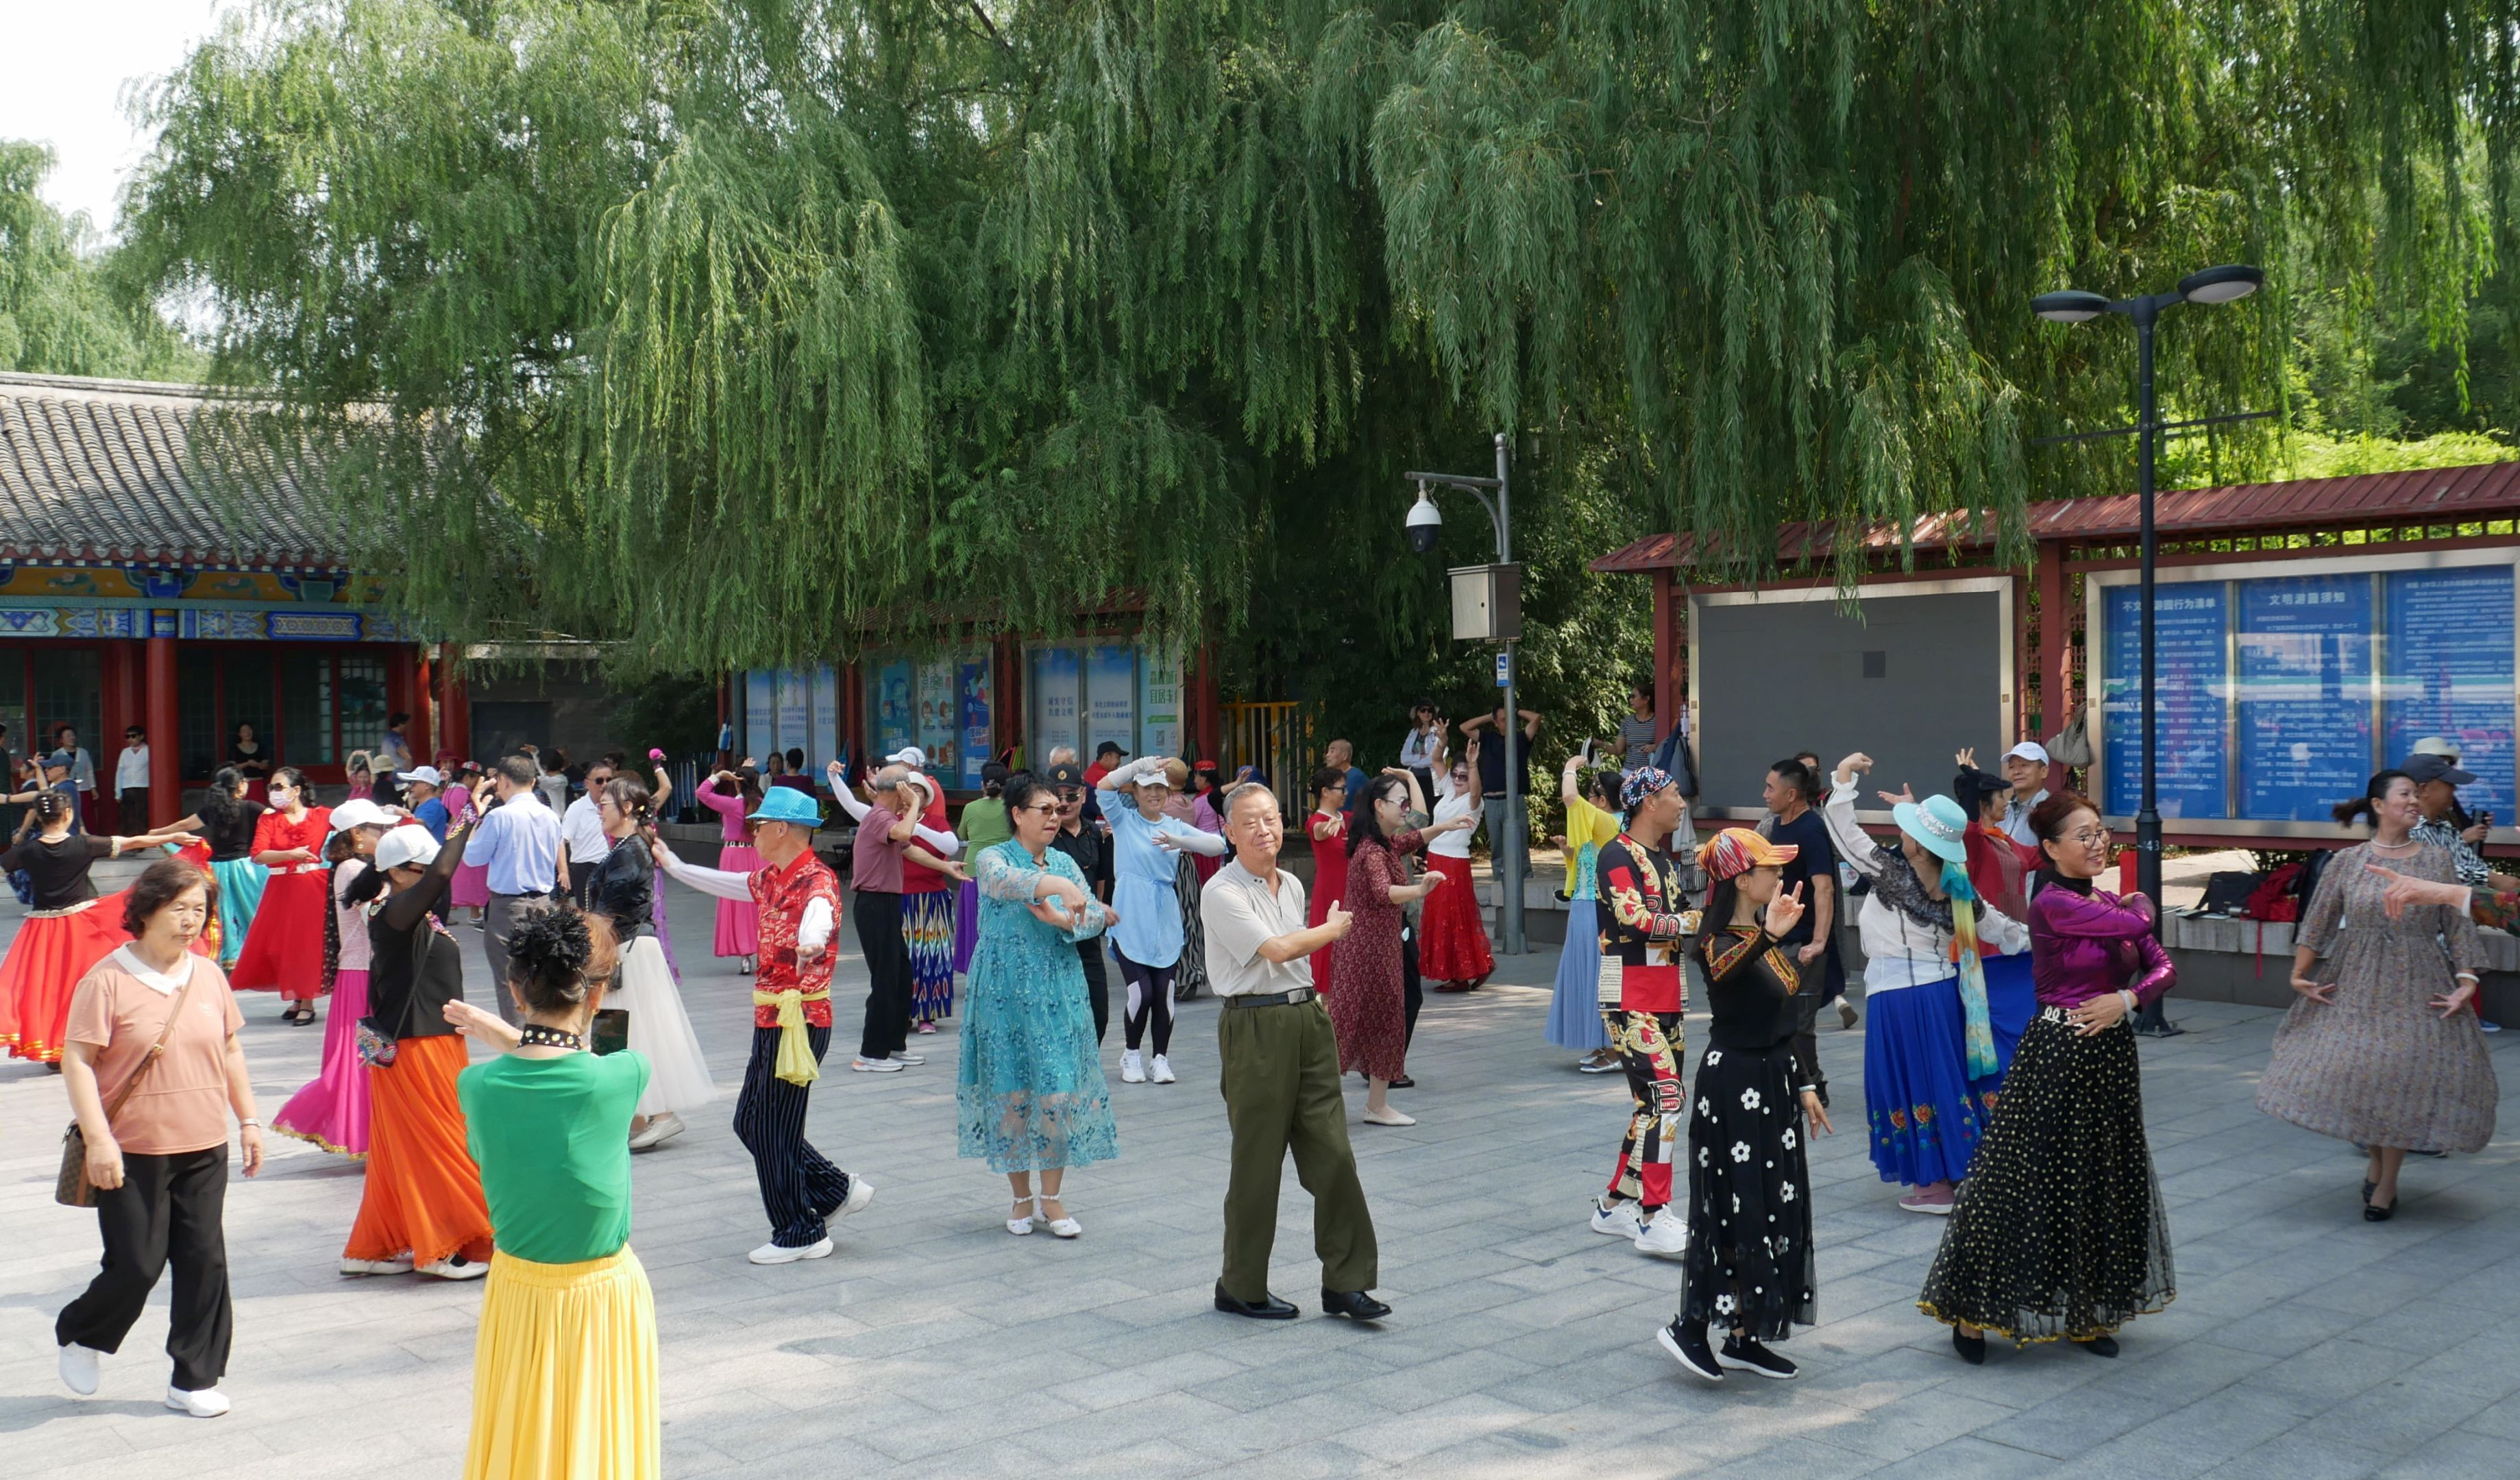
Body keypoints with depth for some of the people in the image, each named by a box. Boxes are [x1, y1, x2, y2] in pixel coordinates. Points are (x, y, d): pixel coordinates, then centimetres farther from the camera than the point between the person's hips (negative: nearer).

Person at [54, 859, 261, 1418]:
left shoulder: (208, 976, 6)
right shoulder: (107, 979, -10)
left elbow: (231, 1052, 15)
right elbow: (77, 1061, -12)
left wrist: (249, 1120, 13)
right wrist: (98, 1139, -17)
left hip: (204, 1148, 5)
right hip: (134, 1152, -5)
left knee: (205, 1262, 5)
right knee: (136, 1265, 1)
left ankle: (195, 1379, 17)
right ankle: (81, 1336, 32)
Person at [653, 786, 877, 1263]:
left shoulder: (817, 880, -17)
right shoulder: (769, 877, 12)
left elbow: (818, 913, -41)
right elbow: (725, 883, 33)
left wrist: (811, 944, -64)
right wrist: (673, 865, 45)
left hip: (799, 1020, -10)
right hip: (771, 1017, 10)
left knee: (772, 1130, -3)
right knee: (750, 1121, 13)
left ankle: (800, 1235, 10)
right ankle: (837, 1191, 23)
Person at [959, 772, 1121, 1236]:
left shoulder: (1064, 862, 10)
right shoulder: (992, 857, -4)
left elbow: (1097, 915, 3)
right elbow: (1003, 880, -28)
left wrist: (1062, 921, -16)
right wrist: (1057, 885, -44)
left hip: (1059, 993, 3)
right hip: (1007, 995, -3)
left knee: (1061, 1093, -2)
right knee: (1011, 1093, 1)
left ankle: (1051, 1198, 10)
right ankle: (1022, 1197, 16)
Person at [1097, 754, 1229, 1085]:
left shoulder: (1175, 826, 11)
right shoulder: (1124, 820, 4)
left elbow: (1218, 844, -3)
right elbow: (1103, 787, -14)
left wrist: (1179, 841, -19)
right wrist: (1140, 764, -18)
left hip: (1165, 922, 3)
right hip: (1131, 921, -3)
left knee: (1164, 994, 0)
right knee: (1141, 994, -8)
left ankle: (1161, 1058, 14)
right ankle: (1131, 1057, 13)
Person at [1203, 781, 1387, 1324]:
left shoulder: (1293, 886, 13)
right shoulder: (1222, 893, -11)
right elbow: (1277, 950, -16)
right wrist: (1335, 927, -1)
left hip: (1309, 1018, 7)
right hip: (1256, 1028, -7)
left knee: (1333, 1153, 4)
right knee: (1257, 1162, 2)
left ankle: (1345, 1282, 12)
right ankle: (1241, 1288, 17)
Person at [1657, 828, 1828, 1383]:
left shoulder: (1770, 938, 10)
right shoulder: (1722, 941, -18)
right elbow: (1723, 969, -44)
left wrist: (1806, 1085, 15)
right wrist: (1767, 936, -62)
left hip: (1775, 1085, 9)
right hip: (1735, 1086, -9)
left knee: (1775, 1208, 12)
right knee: (1740, 1207, -7)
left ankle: (1744, 1336, 20)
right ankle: (1690, 1326, 4)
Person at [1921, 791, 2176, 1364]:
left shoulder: (2111, 902, 8)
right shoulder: (2052, 903, -15)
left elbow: (2163, 967, 5)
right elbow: (2135, 924, -19)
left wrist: (2126, 999, -15)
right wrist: (2138, 902, 5)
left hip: (2111, 1055, 8)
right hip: (2057, 1056, -7)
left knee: (2102, 1184, 13)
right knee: (2026, 1181, -2)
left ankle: (2084, 1314, 26)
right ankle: (1972, 1311, 10)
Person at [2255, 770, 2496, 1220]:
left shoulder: (2437, 859, 0)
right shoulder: (2347, 862, 0)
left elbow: (2459, 924, 0)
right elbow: (2317, 921, 1)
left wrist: (2467, 980, -8)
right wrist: (2299, 975, -3)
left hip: (2416, 988, 0)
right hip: (2353, 986, 1)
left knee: (2401, 1079, 0)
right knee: (2355, 1073, 3)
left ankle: (2387, 1184, 15)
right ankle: (2374, 1160, 29)